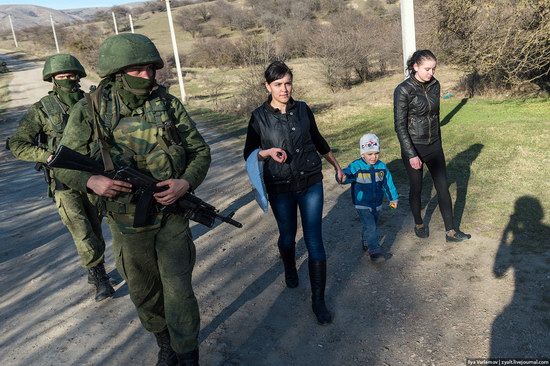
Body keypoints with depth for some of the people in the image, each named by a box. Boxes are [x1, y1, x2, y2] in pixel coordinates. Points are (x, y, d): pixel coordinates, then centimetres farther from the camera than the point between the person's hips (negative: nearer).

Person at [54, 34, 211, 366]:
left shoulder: (169, 105, -8)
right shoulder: (90, 111, -9)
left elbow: (200, 151, -1)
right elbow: (64, 164, -2)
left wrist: (186, 183, -20)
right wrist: (91, 181, -23)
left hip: (172, 217, -1)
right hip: (128, 224, 1)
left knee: (179, 291, 0)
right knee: (144, 294, 17)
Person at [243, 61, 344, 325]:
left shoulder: (302, 109, 1)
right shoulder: (259, 116, -6)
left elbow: (318, 140, 15)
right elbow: (249, 154, 0)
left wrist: (336, 166, 20)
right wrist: (268, 152, -20)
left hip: (311, 184, 1)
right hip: (280, 188, -1)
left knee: (314, 241, -1)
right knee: (287, 236, 16)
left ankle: (318, 300, 11)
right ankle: (289, 269, 50)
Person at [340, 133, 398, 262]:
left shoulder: (382, 166, -2)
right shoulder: (356, 166, -16)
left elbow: (388, 183, 7)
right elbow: (346, 174, -25)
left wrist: (393, 198, 13)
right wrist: (343, 177, -50)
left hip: (377, 204, 5)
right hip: (362, 204, -5)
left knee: (371, 226, 20)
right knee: (370, 227, -14)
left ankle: (366, 244, 42)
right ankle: (375, 251, -6)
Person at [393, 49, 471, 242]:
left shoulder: (434, 85, 1)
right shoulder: (403, 90, -17)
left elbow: (435, 114, 12)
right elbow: (400, 126, -16)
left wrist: (438, 141, 17)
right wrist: (411, 155, -18)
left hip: (434, 146, 5)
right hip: (414, 148, -5)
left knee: (443, 187, 6)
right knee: (416, 188, 11)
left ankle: (451, 231, 16)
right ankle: (419, 225, 33)